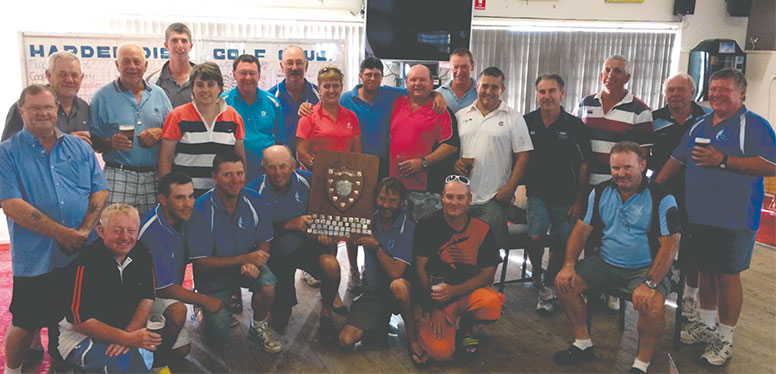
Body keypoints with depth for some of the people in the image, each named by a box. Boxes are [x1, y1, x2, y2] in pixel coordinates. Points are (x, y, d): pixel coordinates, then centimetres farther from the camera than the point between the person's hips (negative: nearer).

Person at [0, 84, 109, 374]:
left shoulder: (80, 148, 8)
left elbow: (100, 191, 4)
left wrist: (84, 231, -12)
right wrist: (61, 233, -18)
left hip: (80, 253, 3)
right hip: (34, 256, -3)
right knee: (25, 322, 8)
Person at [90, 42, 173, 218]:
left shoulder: (158, 94, 12)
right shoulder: (103, 96, 3)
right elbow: (93, 141, 4)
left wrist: (159, 133, -4)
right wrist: (110, 143, -16)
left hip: (154, 177, 3)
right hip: (118, 177, -3)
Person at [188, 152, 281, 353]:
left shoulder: (254, 200, -11)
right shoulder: (201, 209, -21)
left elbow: (264, 243, 0)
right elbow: (201, 263, -20)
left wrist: (253, 263, -23)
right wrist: (245, 258, -30)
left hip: (248, 264, 2)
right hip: (213, 273, -2)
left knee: (268, 286, -30)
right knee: (217, 337, -7)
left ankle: (258, 327, 1)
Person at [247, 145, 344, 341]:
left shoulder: (308, 181, -10)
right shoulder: (255, 190, -13)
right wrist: (288, 225, -27)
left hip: (306, 245, 1)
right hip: (274, 253, 0)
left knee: (330, 264, -32)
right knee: (279, 322, -4)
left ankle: (326, 310, -2)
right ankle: (283, 307, 37)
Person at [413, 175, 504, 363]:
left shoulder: (482, 230, -4)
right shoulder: (428, 226, -7)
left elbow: (487, 274, -3)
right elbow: (421, 268, -4)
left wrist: (453, 291, -17)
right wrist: (434, 307, -8)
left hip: (470, 291, 2)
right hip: (436, 296, -1)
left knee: (491, 304, -33)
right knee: (440, 353, -21)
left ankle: (466, 326, 3)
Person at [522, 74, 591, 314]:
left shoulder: (574, 125, -2)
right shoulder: (526, 122, 0)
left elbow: (584, 165, 2)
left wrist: (579, 201, -1)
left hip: (565, 199, 1)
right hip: (535, 194, 0)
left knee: (561, 245, 3)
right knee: (536, 235, -21)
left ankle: (547, 285, 26)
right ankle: (536, 271, 10)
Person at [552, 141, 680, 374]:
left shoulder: (661, 198, -11)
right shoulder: (601, 192, 4)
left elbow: (670, 244, -16)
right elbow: (582, 229, 7)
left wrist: (650, 284, -27)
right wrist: (568, 265, -8)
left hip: (645, 268, -5)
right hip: (606, 262, 5)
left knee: (652, 307, -32)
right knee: (564, 283, -11)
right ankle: (583, 344, 7)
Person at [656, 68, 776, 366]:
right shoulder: (699, 126, 13)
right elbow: (676, 160, 19)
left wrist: (722, 160, -24)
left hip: (734, 219, -6)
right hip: (699, 216, 6)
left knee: (727, 275, 2)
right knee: (705, 269, 15)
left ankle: (725, 338, 16)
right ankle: (706, 324, 32)